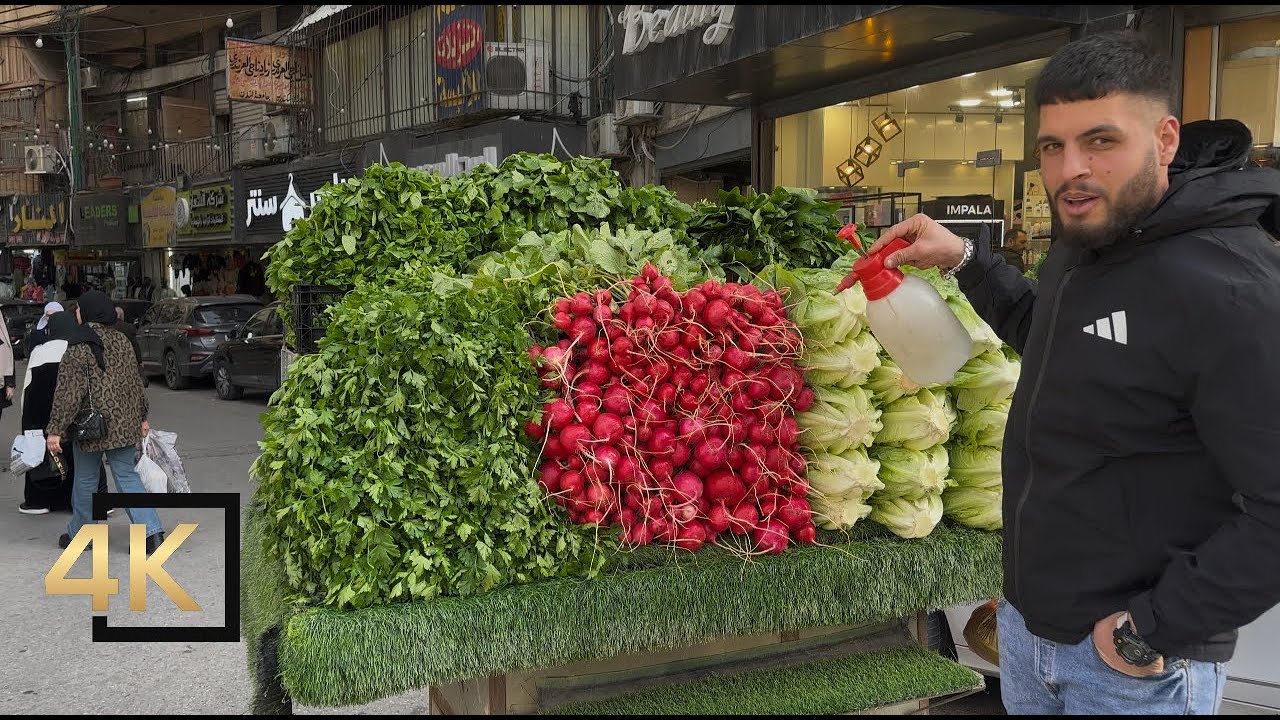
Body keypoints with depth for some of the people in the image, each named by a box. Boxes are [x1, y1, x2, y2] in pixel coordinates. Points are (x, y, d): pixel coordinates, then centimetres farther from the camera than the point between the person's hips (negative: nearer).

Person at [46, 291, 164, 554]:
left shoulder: (79, 348, -14)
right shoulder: (121, 341, 7)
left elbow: (68, 392, -16)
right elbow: (136, 382, 14)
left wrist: (56, 429, -13)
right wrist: (141, 417, 21)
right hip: (124, 424, 6)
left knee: (85, 480, 11)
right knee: (127, 476, 7)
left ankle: (79, 533, 26)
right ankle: (152, 531, -4)